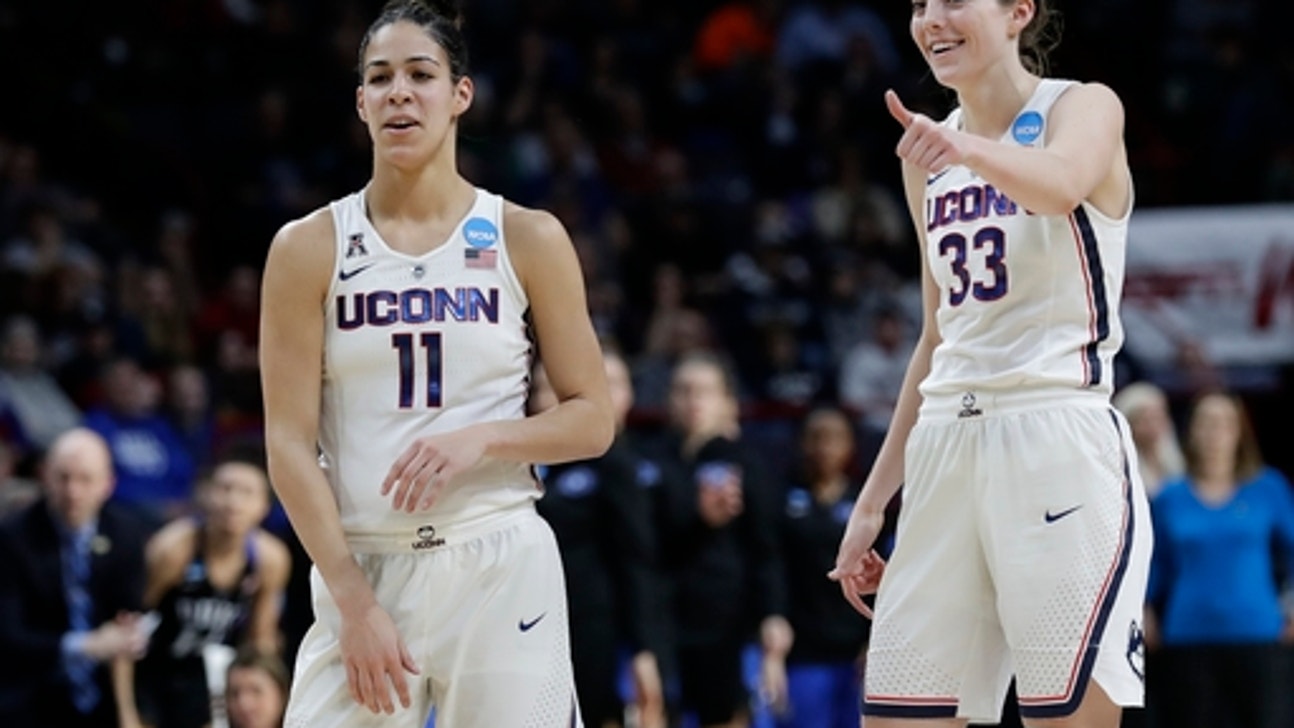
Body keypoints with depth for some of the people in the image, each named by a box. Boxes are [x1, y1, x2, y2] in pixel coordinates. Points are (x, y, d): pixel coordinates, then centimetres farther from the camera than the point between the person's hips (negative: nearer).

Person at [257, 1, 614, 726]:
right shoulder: (310, 248, 2)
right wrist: (354, 602, -10)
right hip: (361, 568, 0)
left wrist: (481, 439, -14)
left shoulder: (528, 241, 3)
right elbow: (289, 442, -1)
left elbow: (593, 421, 5)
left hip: (499, 570, 0)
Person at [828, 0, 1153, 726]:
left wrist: (966, 150, -49)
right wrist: (874, 501, 19)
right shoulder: (932, 153, 17)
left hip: (1058, 441, -7)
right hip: (946, 448, 7)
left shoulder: (1084, 107, -3)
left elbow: (1061, 184, -28)